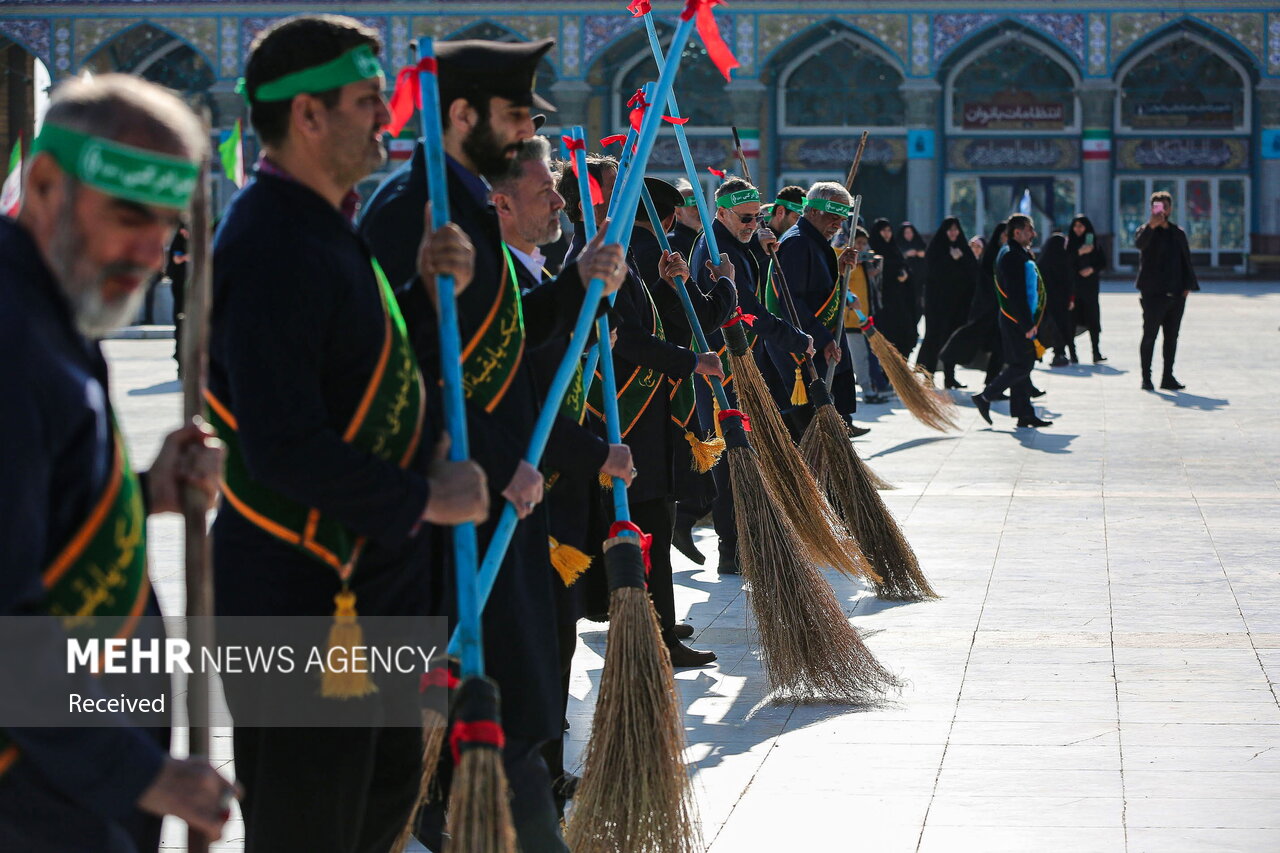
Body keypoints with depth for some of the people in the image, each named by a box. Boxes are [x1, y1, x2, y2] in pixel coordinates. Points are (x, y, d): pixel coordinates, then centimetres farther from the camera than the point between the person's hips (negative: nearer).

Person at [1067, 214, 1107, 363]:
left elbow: (1103, 262, 9)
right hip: (1072, 285, -1)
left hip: (1090, 285, 1)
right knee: (1071, 319, -5)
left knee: (1093, 318, -4)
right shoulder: (1068, 242, 4)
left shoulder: (1093, 242, 9)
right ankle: (1072, 353, -2)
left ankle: (1096, 353, -4)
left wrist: (1092, 269, -9)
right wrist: (1079, 252, -20)